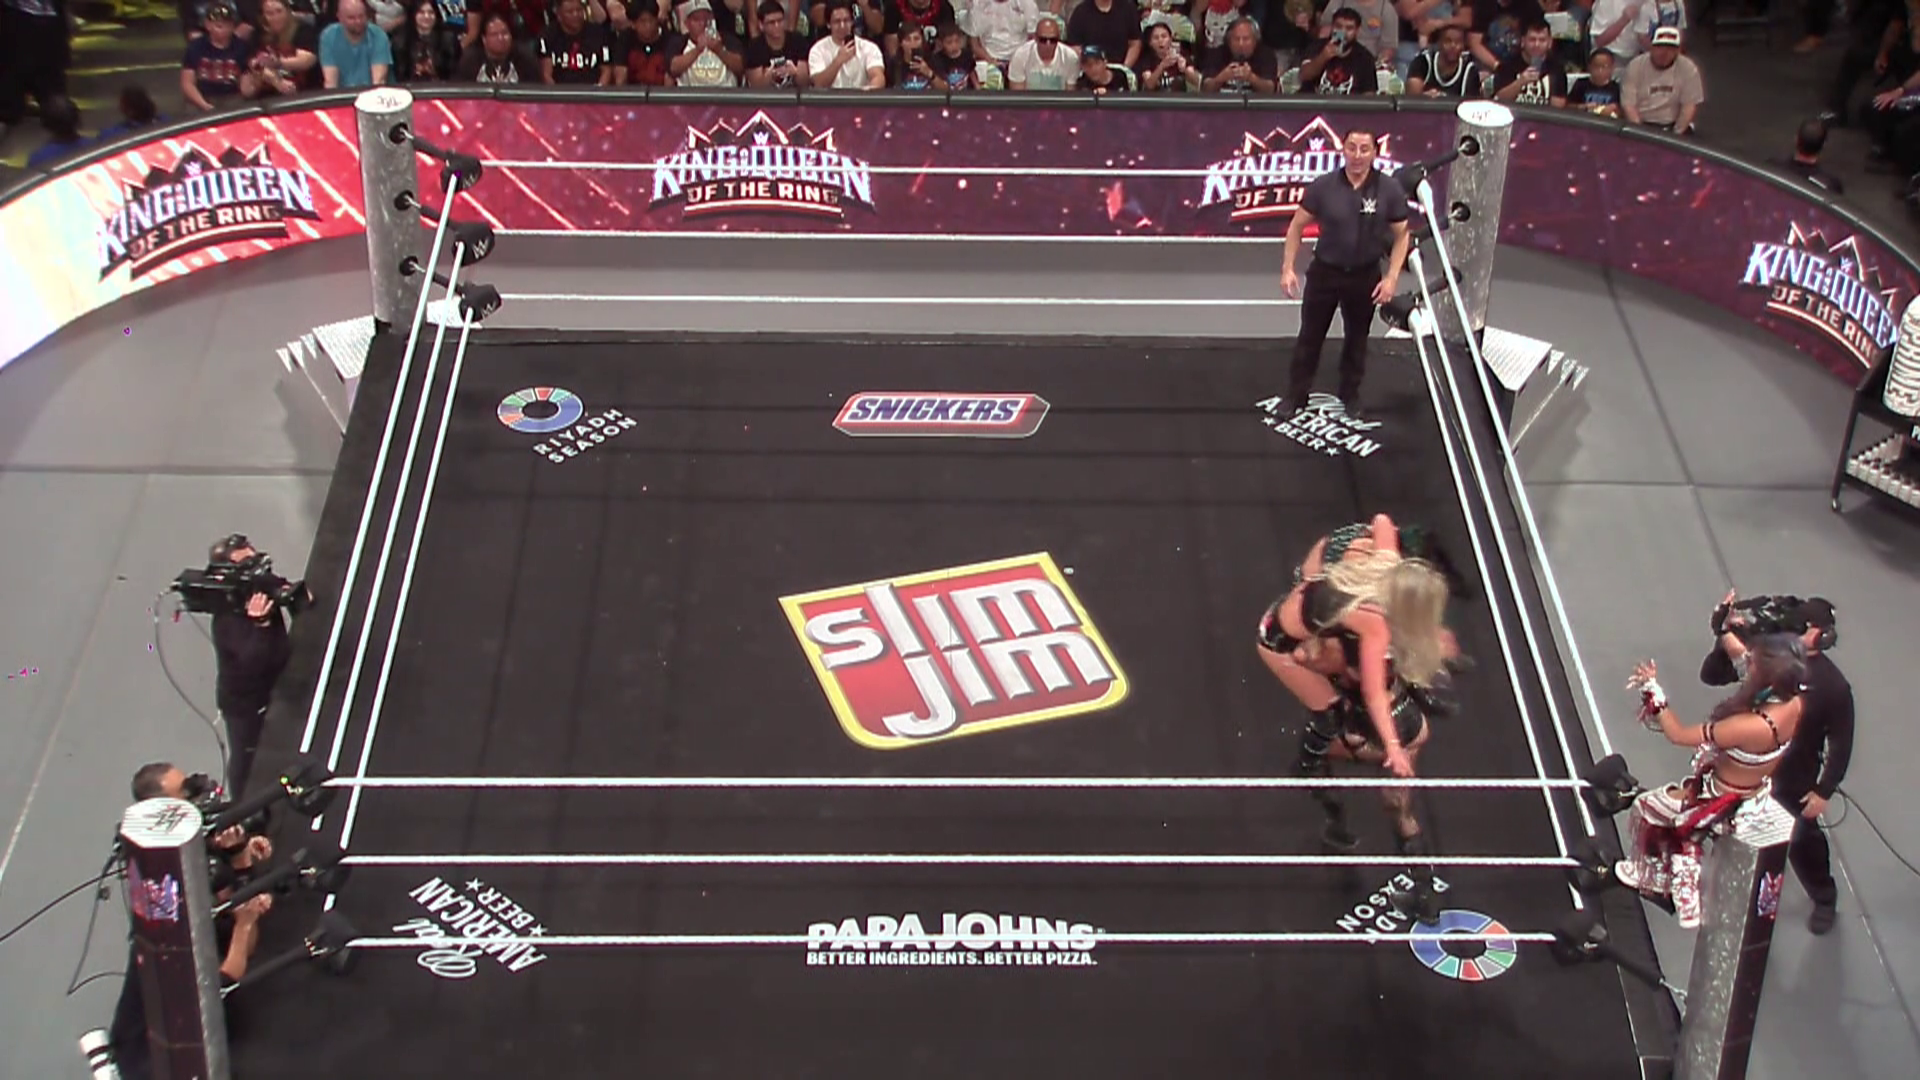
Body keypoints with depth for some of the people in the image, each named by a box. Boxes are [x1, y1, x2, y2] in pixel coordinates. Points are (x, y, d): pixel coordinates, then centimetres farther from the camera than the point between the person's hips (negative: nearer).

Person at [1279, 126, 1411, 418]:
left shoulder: (1389, 190, -13)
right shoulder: (1323, 186, -14)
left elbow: (1401, 235, -3)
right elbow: (1297, 226, -3)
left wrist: (1392, 277, -10)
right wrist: (1288, 268, -8)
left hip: (1365, 276, 1)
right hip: (1325, 272, 0)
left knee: (1357, 338, 17)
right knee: (1310, 336, 9)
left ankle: (1350, 394, 36)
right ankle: (1296, 396, 23)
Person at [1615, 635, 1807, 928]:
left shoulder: (1751, 727, -43)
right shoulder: (1794, 702, -22)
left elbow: (1677, 734, -31)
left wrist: (1654, 692, -22)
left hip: (1724, 800, -7)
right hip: (1754, 788, 7)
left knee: (1645, 808, 19)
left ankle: (1645, 873, 44)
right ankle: (1685, 897, 42)